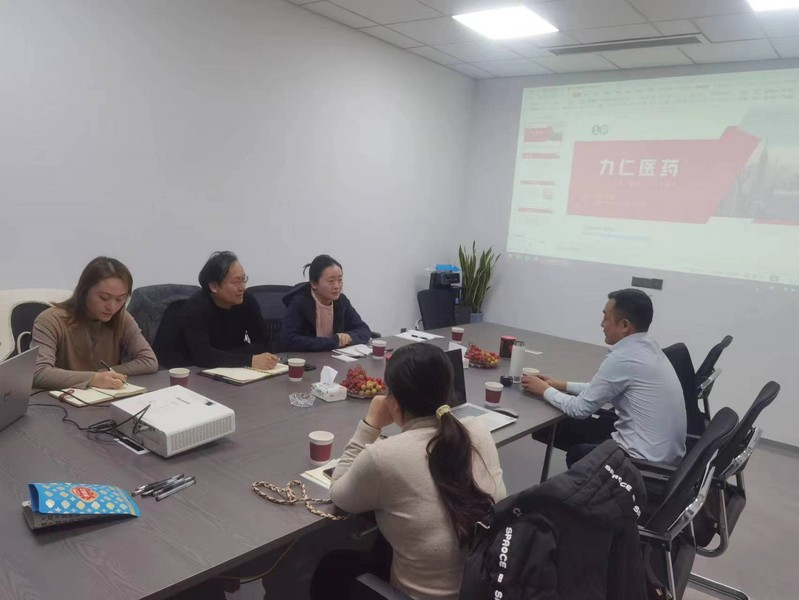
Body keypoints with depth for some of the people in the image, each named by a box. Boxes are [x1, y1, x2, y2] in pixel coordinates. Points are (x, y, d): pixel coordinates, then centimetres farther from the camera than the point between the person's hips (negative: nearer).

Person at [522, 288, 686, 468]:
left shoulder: (622, 358, -22)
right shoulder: (649, 348, 4)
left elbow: (580, 409, -13)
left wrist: (544, 390, 2)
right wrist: (563, 385, 16)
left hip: (646, 461, -7)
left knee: (577, 453, 18)